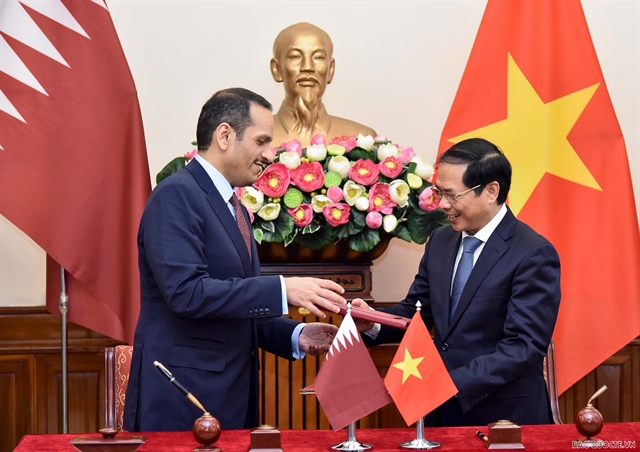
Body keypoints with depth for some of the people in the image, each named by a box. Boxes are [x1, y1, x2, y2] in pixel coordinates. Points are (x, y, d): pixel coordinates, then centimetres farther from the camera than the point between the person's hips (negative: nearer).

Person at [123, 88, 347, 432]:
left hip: (231, 399, 9)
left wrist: (294, 336, 5)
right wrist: (283, 290, -23)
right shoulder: (176, 196, -12)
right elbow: (186, 292, -23)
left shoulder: (233, 207, 16)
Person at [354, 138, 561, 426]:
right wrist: (373, 323, -8)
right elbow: (416, 310, 13)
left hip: (505, 416, -6)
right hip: (444, 412, 6)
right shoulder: (440, 240, 6)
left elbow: (524, 347, -21)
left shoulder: (534, 255, -16)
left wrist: (451, 383, -29)